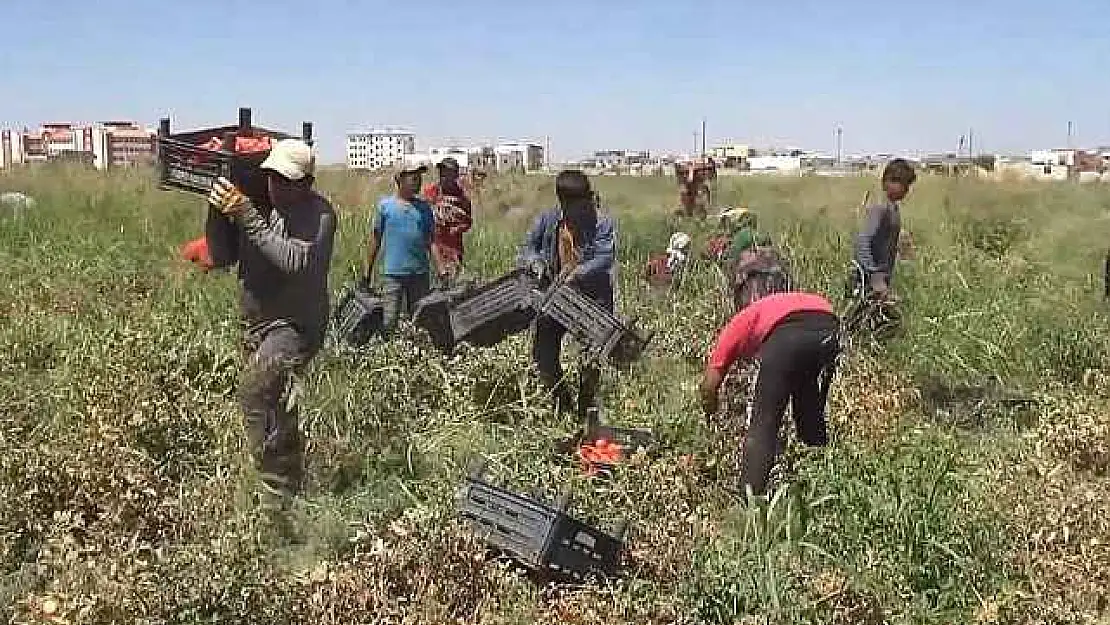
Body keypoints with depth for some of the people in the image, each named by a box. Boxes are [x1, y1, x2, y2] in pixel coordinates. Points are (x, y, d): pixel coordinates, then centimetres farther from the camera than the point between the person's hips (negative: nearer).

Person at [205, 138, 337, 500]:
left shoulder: (319, 214, -14)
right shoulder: (253, 202, 2)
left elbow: (296, 262, -29)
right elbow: (222, 257, 4)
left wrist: (248, 217, -29)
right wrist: (218, 212, -13)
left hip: (296, 325, -7)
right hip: (255, 325, 7)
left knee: (256, 392, -27)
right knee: (276, 406, 19)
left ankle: (278, 490, -18)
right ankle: (290, 487, 38)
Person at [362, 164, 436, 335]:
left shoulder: (424, 207, 9)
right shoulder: (385, 205, 2)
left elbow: (431, 240, 9)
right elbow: (376, 238, 7)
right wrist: (368, 272, 6)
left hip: (420, 272, 3)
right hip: (393, 273, -2)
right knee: (389, 321, -4)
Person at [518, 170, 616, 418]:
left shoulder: (602, 223, -8)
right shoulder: (547, 220, 3)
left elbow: (605, 258, -20)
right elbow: (527, 249, 7)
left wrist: (577, 274, -34)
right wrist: (536, 260, -16)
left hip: (592, 296, -4)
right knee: (543, 353, 5)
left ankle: (586, 406, 15)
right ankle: (562, 402, 26)